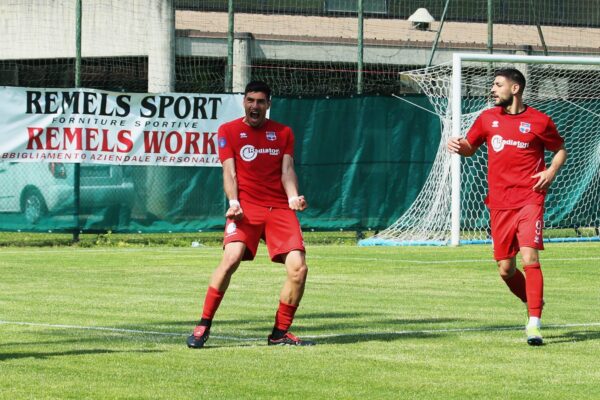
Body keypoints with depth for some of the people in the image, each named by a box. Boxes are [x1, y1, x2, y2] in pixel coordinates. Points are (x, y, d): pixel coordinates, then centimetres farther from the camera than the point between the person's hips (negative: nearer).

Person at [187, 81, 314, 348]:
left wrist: (293, 196, -13)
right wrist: (233, 202, -17)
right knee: (231, 258, -26)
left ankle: (280, 333, 5)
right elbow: (229, 172, 0)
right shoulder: (228, 131, 7)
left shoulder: (283, 133, 14)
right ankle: (203, 326, -14)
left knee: (298, 268, -12)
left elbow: (287, 170, 6)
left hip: (280, 207, 3)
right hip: (246, 206, -3)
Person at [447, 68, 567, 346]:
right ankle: (533, 305, 31)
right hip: (500, 203, 4)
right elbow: (470, 148, 22)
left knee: (529, 258, -19)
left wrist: (552, 171, -6)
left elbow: (560, 149, 13)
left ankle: (534, 325, -18)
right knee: (505, 269, 5)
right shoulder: (488, 118, 9)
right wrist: (457, 145, -1)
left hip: (529, 200, -4)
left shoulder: (539, 121, 0)